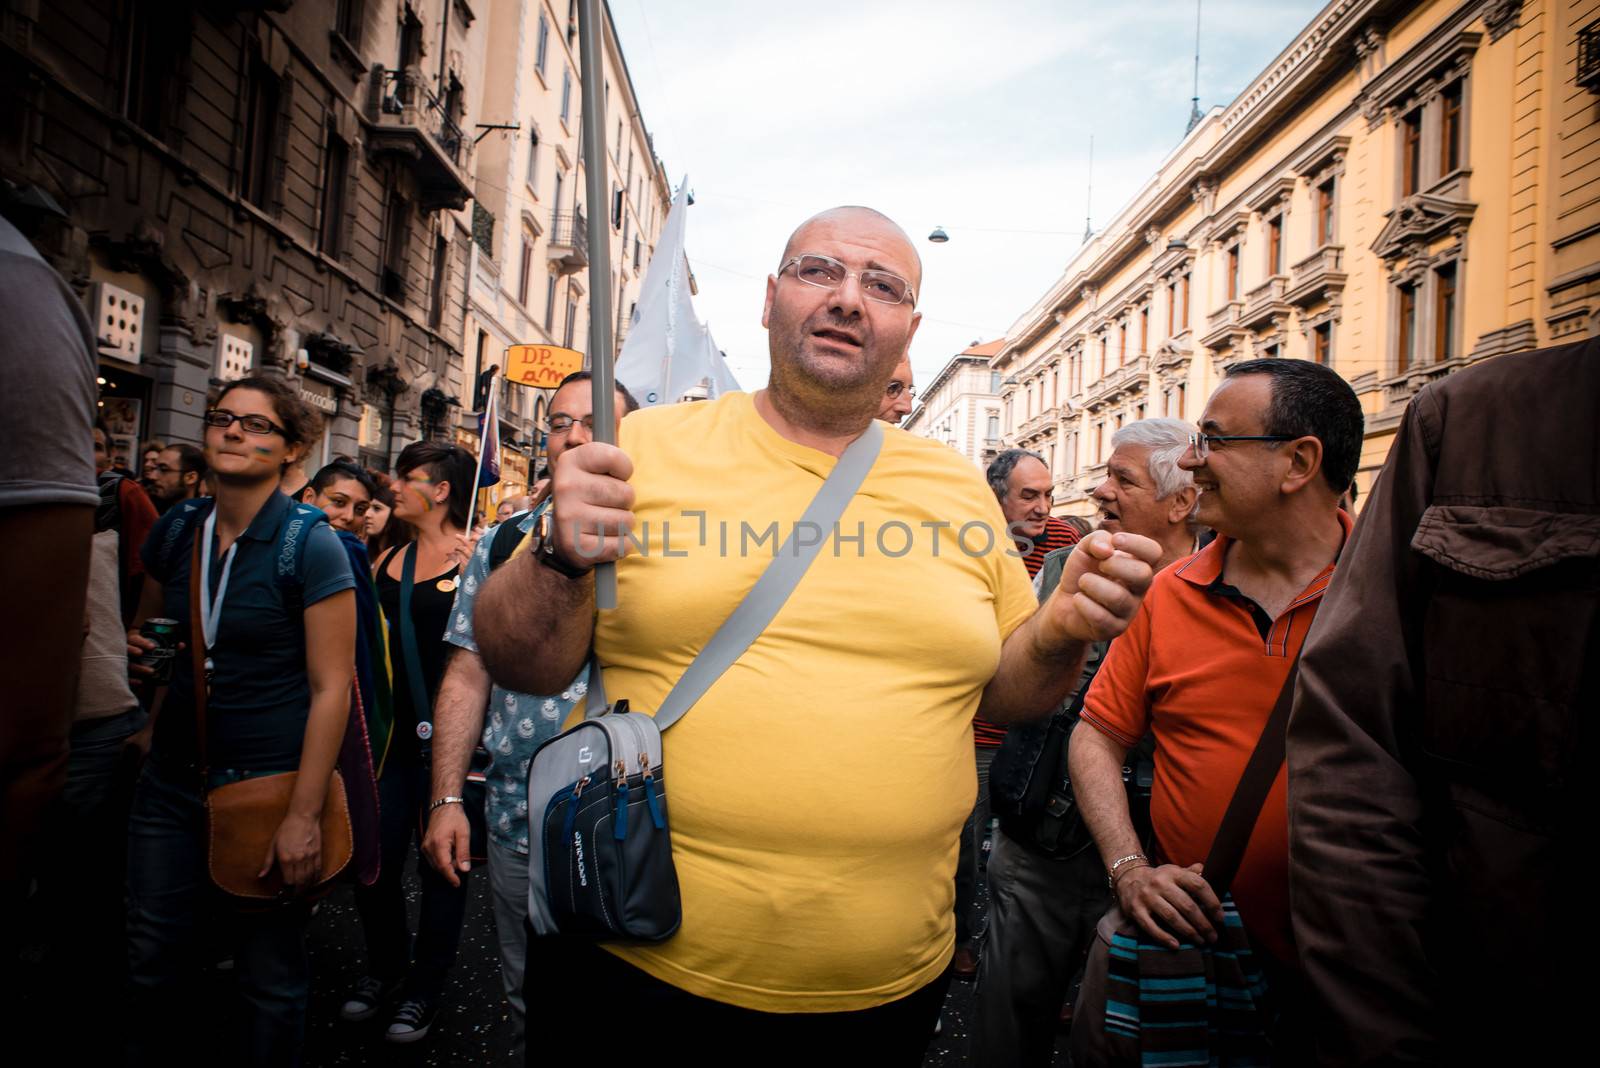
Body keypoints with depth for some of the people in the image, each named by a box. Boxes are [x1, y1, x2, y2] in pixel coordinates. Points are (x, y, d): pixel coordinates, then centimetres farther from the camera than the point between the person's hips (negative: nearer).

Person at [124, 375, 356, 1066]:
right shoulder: (174, 532, 5)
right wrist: (135, 648, 1)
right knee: (153, 962, 13)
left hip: (270, 780, -5)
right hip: (173, 778, 5)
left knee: (269, 977, 8)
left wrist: (303, 814, -17)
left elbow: (331, 689, -14)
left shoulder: (310, 547, -12)